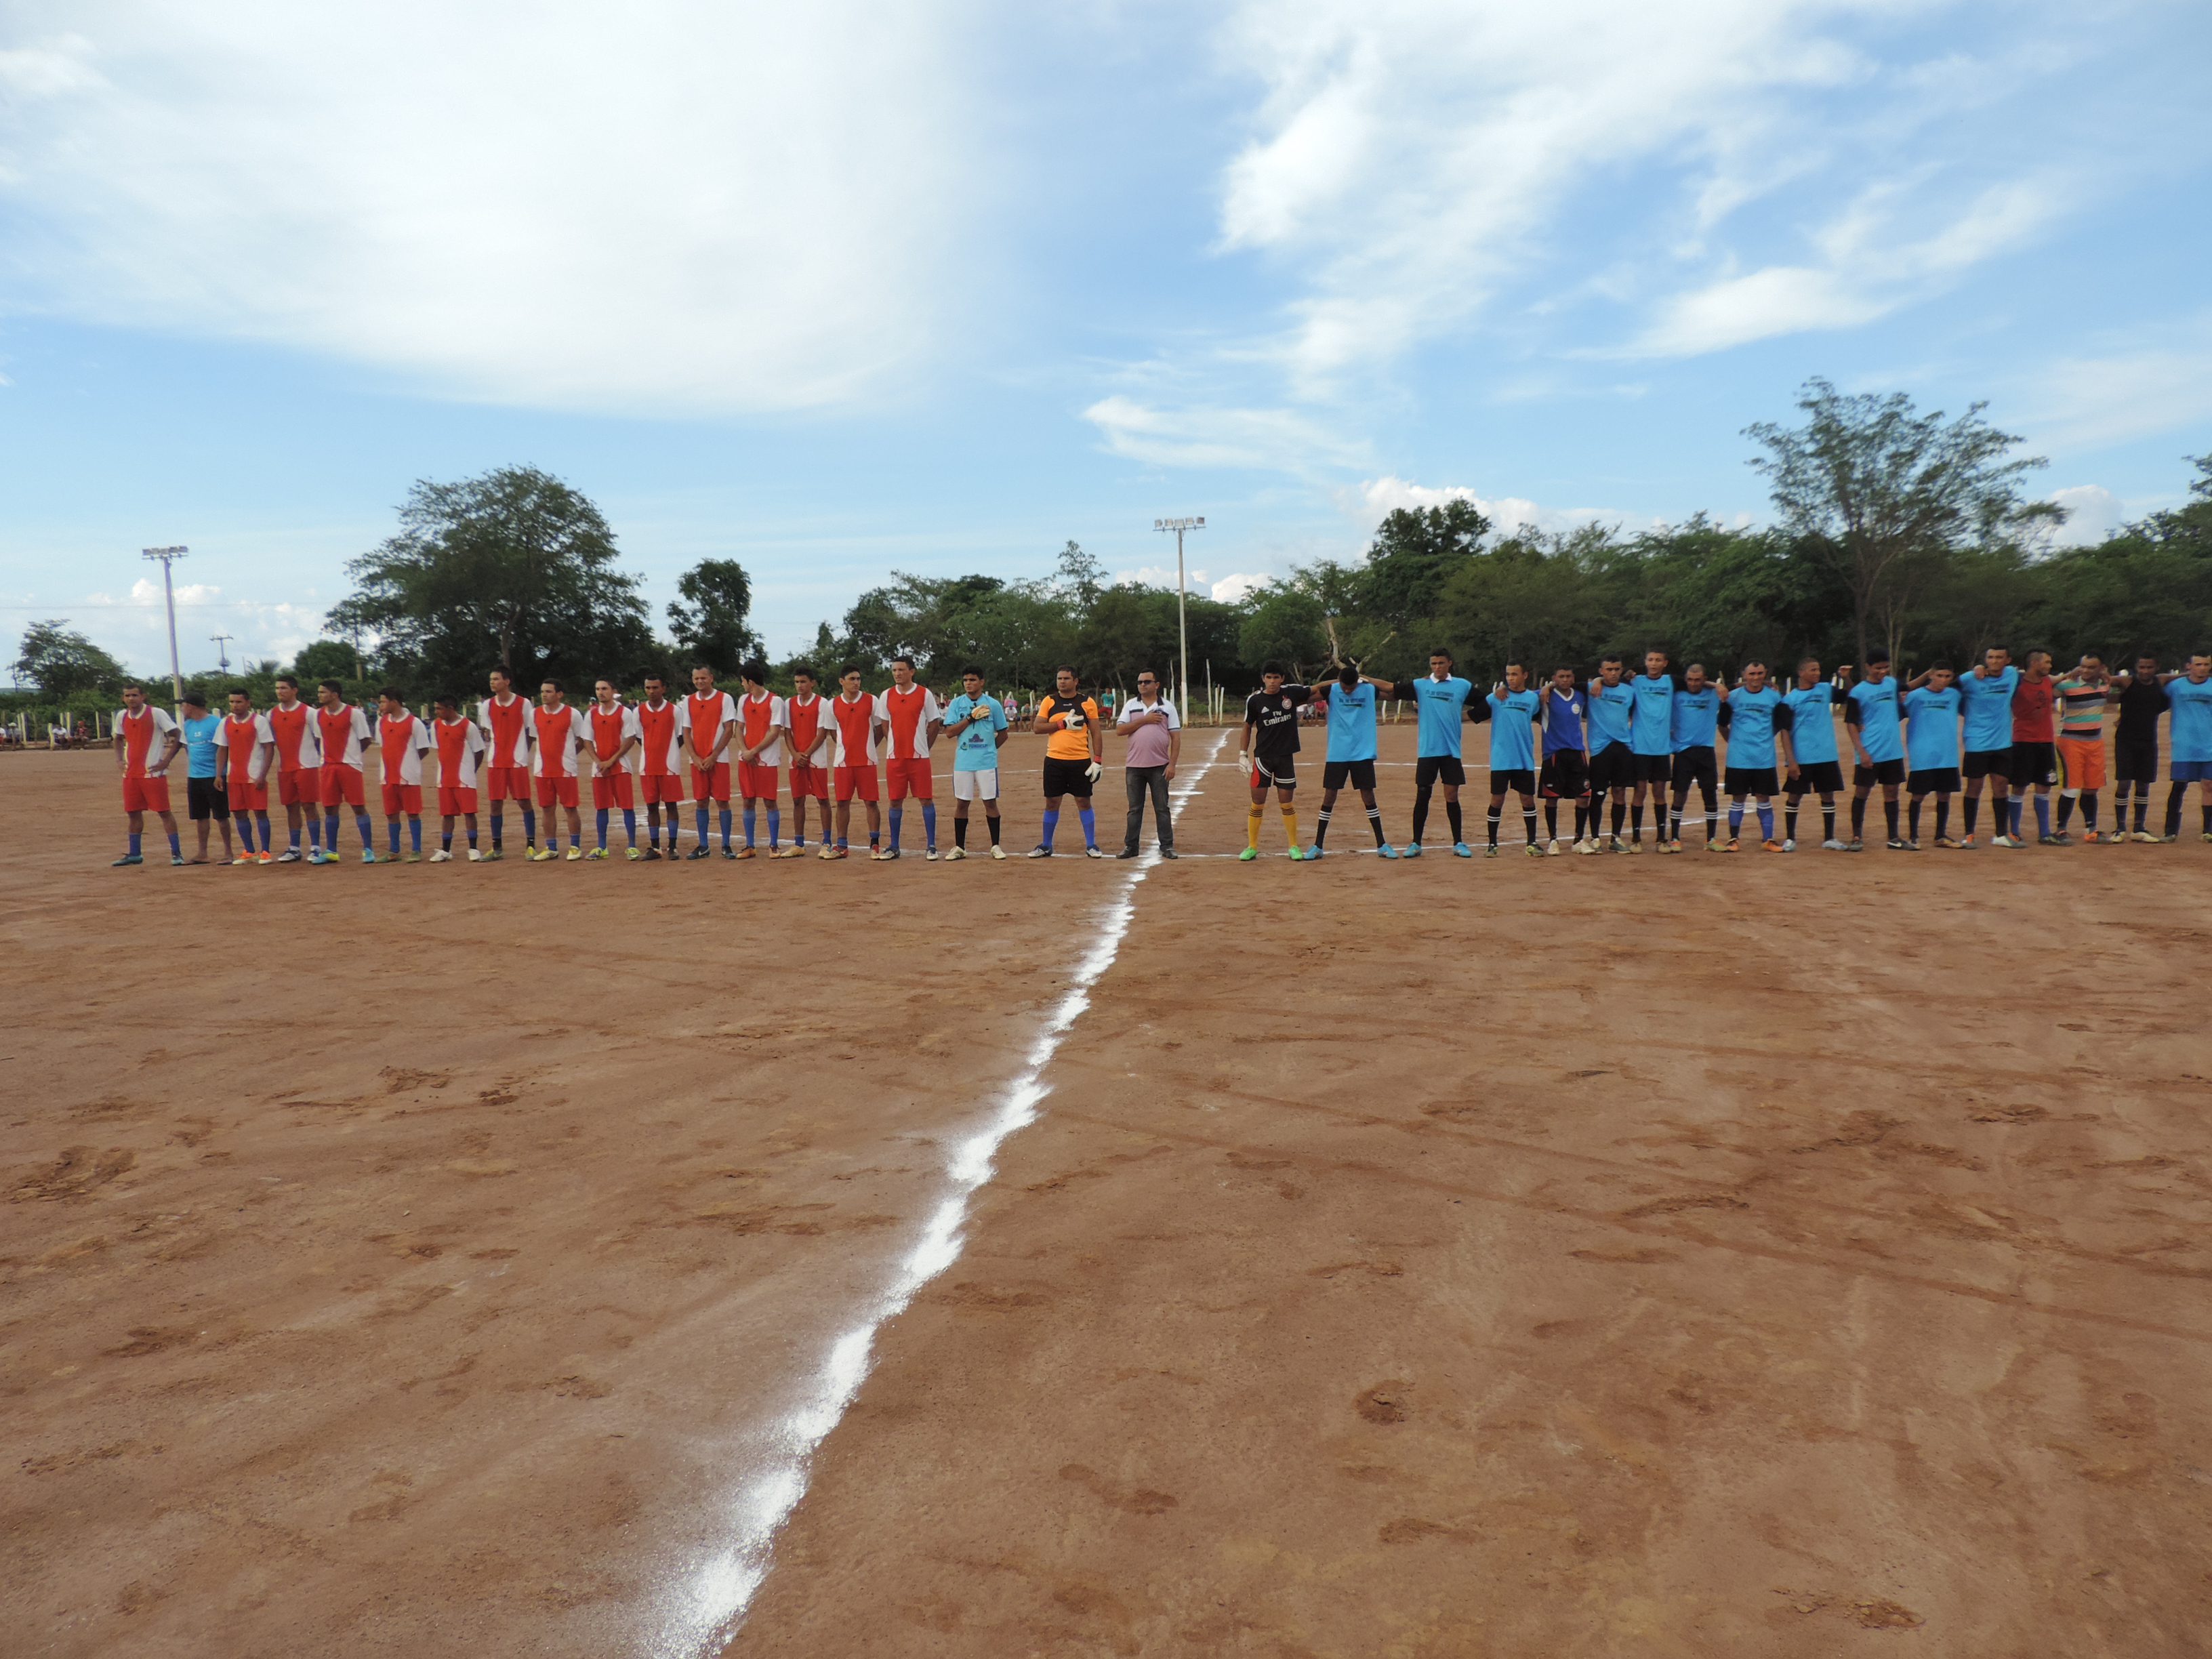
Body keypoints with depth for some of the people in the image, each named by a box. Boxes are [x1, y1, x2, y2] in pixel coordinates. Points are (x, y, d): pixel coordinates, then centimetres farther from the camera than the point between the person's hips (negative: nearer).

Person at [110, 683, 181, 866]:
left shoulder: (157, 713, -9)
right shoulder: (122, 716, 9)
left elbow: (177, 736, -9)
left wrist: (166, 760, -14)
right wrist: (119, 760, 11)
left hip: (154, 772, -6)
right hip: (130, 774, 6)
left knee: (164, 811, -4)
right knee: (133, 812, 10)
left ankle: (176, 853, -1)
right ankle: (134, 854, 19)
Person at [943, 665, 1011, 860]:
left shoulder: (993, 704, 2)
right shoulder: (956, 704, 4)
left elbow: (1003, 733, 9)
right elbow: (950, 731, -5)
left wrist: (990, 748, 3)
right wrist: (971, 717, -13)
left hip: (987, 762, -1)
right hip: (963, 762, 1)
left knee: (990, 802, 2)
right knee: (961, 803, 5)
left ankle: (995, 846, 10)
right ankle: (959, 847, 13)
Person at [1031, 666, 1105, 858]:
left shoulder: (1087, 703, 3)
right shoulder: (1049, 702, 6)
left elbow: (1096, 733, 2)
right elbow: (1037, 728, -2)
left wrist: (1098, 761, -6)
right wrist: (1064, 723, -11)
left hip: (1081, 761, -1)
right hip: (1054, 760, 1)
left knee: (1084, 802, 1)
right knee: (1052, 802, 6)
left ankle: (1091, 845, 9)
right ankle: (1046, 846, 16)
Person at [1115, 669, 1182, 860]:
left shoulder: (1168, 707, 4)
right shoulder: (1130, 706, 8)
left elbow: (1176, 737, 0)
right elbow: (1120, 729, -4)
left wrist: (1172, 764, -9)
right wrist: (1145, 720, -12)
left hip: (1160, 766, -1)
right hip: (1134, 766, 2)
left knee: (1162, 808, 2)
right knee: (1134, 809, 7)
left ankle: (1167, 846, 7)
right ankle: (1130, 846, 11)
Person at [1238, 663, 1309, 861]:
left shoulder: (1291, 692, -3)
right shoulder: (1254, 700, -4)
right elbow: (1248, 726, 8)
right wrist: (1243, 754, 5)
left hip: (1286, 756, 1)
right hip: (1262, 757, 0)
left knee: (1286, 804, 4)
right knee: (1257, 805, 0)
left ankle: (1294, 846, 17)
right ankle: (1252, 847, 11)